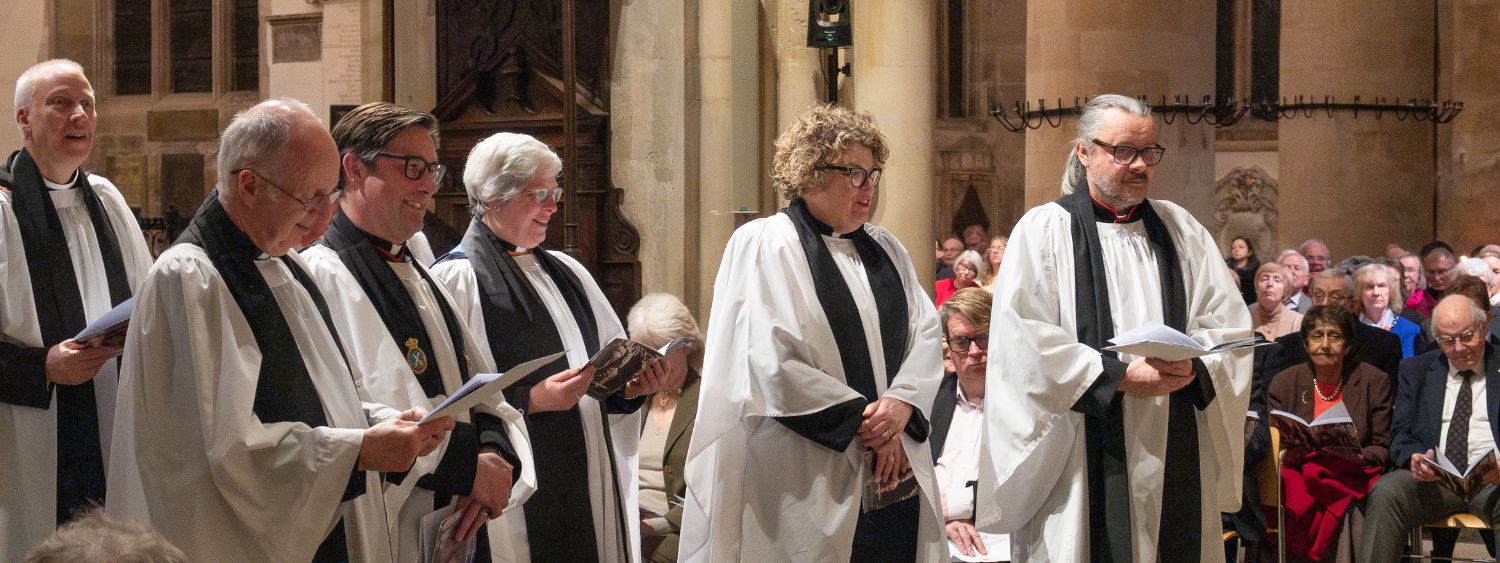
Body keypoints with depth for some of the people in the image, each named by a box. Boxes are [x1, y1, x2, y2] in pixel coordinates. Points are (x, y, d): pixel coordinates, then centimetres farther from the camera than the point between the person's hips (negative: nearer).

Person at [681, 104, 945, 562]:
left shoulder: (885, 249, 15)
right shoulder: (763, 246, -5)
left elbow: (926, 334, 7)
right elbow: (772, 364, -14)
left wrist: (901, 403, -13)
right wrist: (864, 422, -13)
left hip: (895, 472, 6)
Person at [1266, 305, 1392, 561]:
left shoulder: (1375, 382, 6)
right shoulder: (1283, 384, 8)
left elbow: (1383, 449, 5)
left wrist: (1358, 457, -17)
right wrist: (1292, 454, -15)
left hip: (1352, 475, 0)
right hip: (1298, 473, 1)